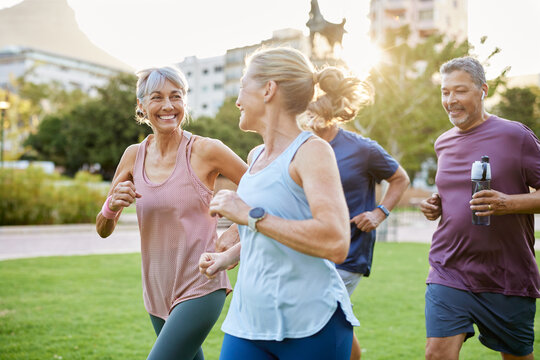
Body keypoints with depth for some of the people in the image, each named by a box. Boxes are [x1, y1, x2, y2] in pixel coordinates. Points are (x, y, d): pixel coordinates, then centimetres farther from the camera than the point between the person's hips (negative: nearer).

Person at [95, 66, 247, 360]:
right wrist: (112, 206, -13)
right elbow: (103, 230, 8)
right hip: (157, 290, 6)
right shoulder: (134, 155, 2)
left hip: (200, 288, -5)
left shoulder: (205, 151, -11)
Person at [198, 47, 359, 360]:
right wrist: (228, 257, 14)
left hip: (310, 326, -6)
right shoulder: (256, 157, 12)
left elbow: (335, 244, -24)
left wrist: (250, 215, -20)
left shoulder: (312, 152, -11)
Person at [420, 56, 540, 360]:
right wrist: (436, 206, 4)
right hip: (448, 272, 4)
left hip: (507, 277, -3)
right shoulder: (443, 143, 11)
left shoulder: (515, 135, -7)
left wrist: (509, 203, -24)